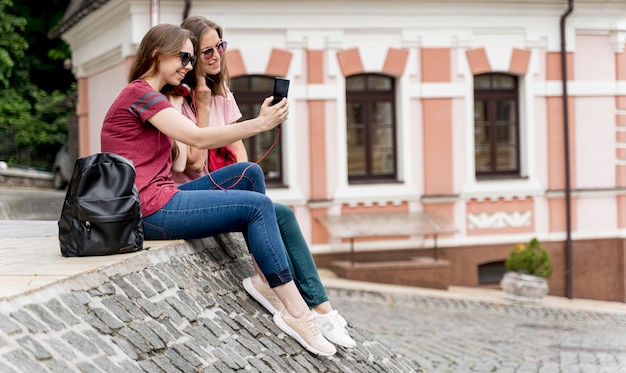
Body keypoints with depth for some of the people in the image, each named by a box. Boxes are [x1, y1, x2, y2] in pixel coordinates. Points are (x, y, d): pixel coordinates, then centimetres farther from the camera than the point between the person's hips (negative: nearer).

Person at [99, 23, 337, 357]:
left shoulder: (149, 96, 20)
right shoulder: (140, 92, -11)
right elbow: (198, 139, -22)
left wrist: (202, 105, 9)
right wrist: (259, 124, -21)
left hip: (161, 199, 10)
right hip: (150, 211, -10)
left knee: (248, 173, 6)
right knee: (258, 206, -9)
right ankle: (295, 312, -10)